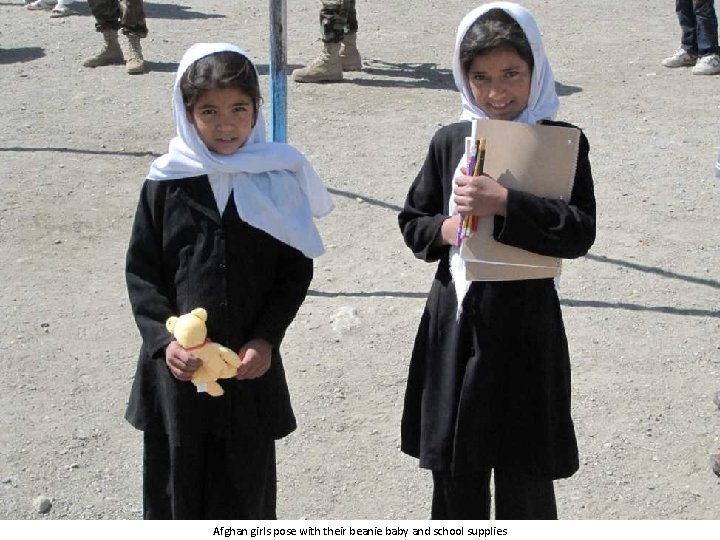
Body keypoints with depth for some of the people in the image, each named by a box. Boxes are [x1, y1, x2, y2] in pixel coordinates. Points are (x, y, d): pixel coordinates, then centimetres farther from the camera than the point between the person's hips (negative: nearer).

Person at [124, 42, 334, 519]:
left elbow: (296, 271, 0)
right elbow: (141, 271, 0)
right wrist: (164, 340, -13)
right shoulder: (167, 184, -4)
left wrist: (266, 339, -10)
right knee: (177, 478, 9)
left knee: (247, 477, 11)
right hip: (178, 361, 0)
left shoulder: (278, 181, -3)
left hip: (251, 361, 0)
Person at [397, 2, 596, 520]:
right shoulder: (450, 141, 4)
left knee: (524, 468, 5)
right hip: (453, 322, 4)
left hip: (524, 325, -3)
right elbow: (412, 221, 12)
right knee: (453, 463, 15)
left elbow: (581, 232, -16)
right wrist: (445, 230, -9)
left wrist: (504, 203, -26)